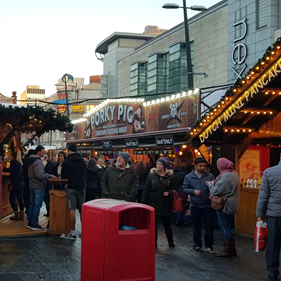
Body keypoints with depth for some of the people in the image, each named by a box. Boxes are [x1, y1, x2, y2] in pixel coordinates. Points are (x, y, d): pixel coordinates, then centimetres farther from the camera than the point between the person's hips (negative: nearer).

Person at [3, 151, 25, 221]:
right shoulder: (20, 163, 13)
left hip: (16, 183, -8)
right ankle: (21, 215, 10)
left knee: (12, 198, -1)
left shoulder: (14, 162, -11)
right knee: (20, 199, 10)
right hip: (21, 183, 8)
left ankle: (17, 215, -4)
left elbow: (9, 170, -24)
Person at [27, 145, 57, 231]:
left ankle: (30, 223, 19)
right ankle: (34, 224, -3)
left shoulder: (31, 161, 13)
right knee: (37, 205, -5)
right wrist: (50, 176, -18)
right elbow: (39, 175, -24)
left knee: (32, 204, 14)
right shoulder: (38, 162, -18)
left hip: (32, 185, 10)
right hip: (38, 187, -10)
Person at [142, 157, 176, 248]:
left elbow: (174, 189, 8)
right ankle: (153, 243, 17)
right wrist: (143, 202, -4)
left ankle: (170, 241, 26)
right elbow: (146, 190, 1)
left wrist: (169, 193, -13)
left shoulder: (170, 177, 1)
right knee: (153, 224, 6)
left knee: (167, 224, 9)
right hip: (153, 204, 1)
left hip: (165, 205, 0)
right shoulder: (151, 176, 1)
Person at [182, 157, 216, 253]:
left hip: (208, 205, -1)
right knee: (196, 226, 13)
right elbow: (184, 189, 2)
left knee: (209, 227, 2)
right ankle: (197, 244, 27)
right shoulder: (189, 177, 4)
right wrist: (193, 191, -13)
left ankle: (208, 246, 13)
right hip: (195, 206, 1)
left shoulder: (210, 176, 2)